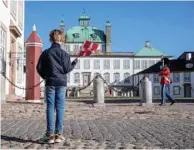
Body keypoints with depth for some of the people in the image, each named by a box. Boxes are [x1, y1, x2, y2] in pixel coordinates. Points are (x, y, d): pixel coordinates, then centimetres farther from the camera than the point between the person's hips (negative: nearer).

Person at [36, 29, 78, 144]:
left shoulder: (46, 53, 3)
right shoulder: (64, 53, -1)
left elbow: (39, 68, 3)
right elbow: (67, 69, -4)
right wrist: (74, 63, 14)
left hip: (50, 83, 1)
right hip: (61, 83, -1)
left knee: (50, 108, 1)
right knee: (60, 108, 2)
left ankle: (50, 134, -1)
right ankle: (58, 134, 2)